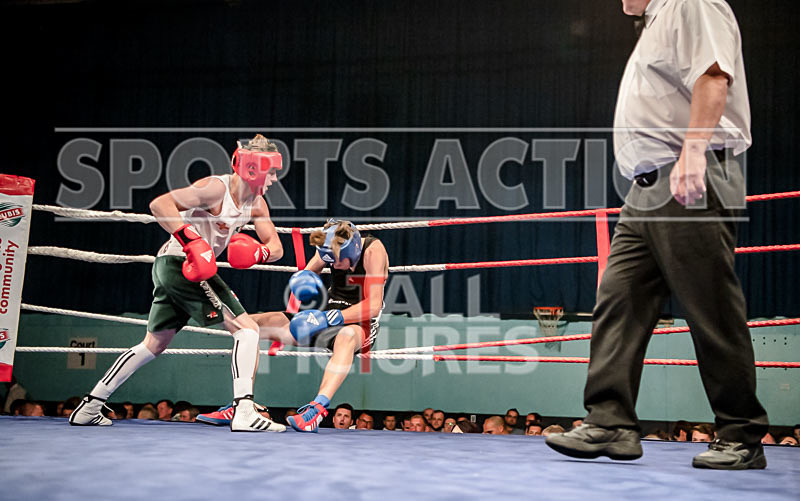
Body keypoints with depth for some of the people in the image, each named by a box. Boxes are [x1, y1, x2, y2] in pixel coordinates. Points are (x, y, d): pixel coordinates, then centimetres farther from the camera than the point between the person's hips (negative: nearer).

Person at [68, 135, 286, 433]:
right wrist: (193, 241, -32)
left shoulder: (256, 203, 9)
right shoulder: (216, 187, -17)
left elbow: (276, 246, 11)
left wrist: (259, 252, -12)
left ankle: (90, 407, 26)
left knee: (154, 343, 20)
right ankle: (244, 412, -18)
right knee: (247, 328, -12)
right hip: (181, 262, -10)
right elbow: (160, 204, -23)